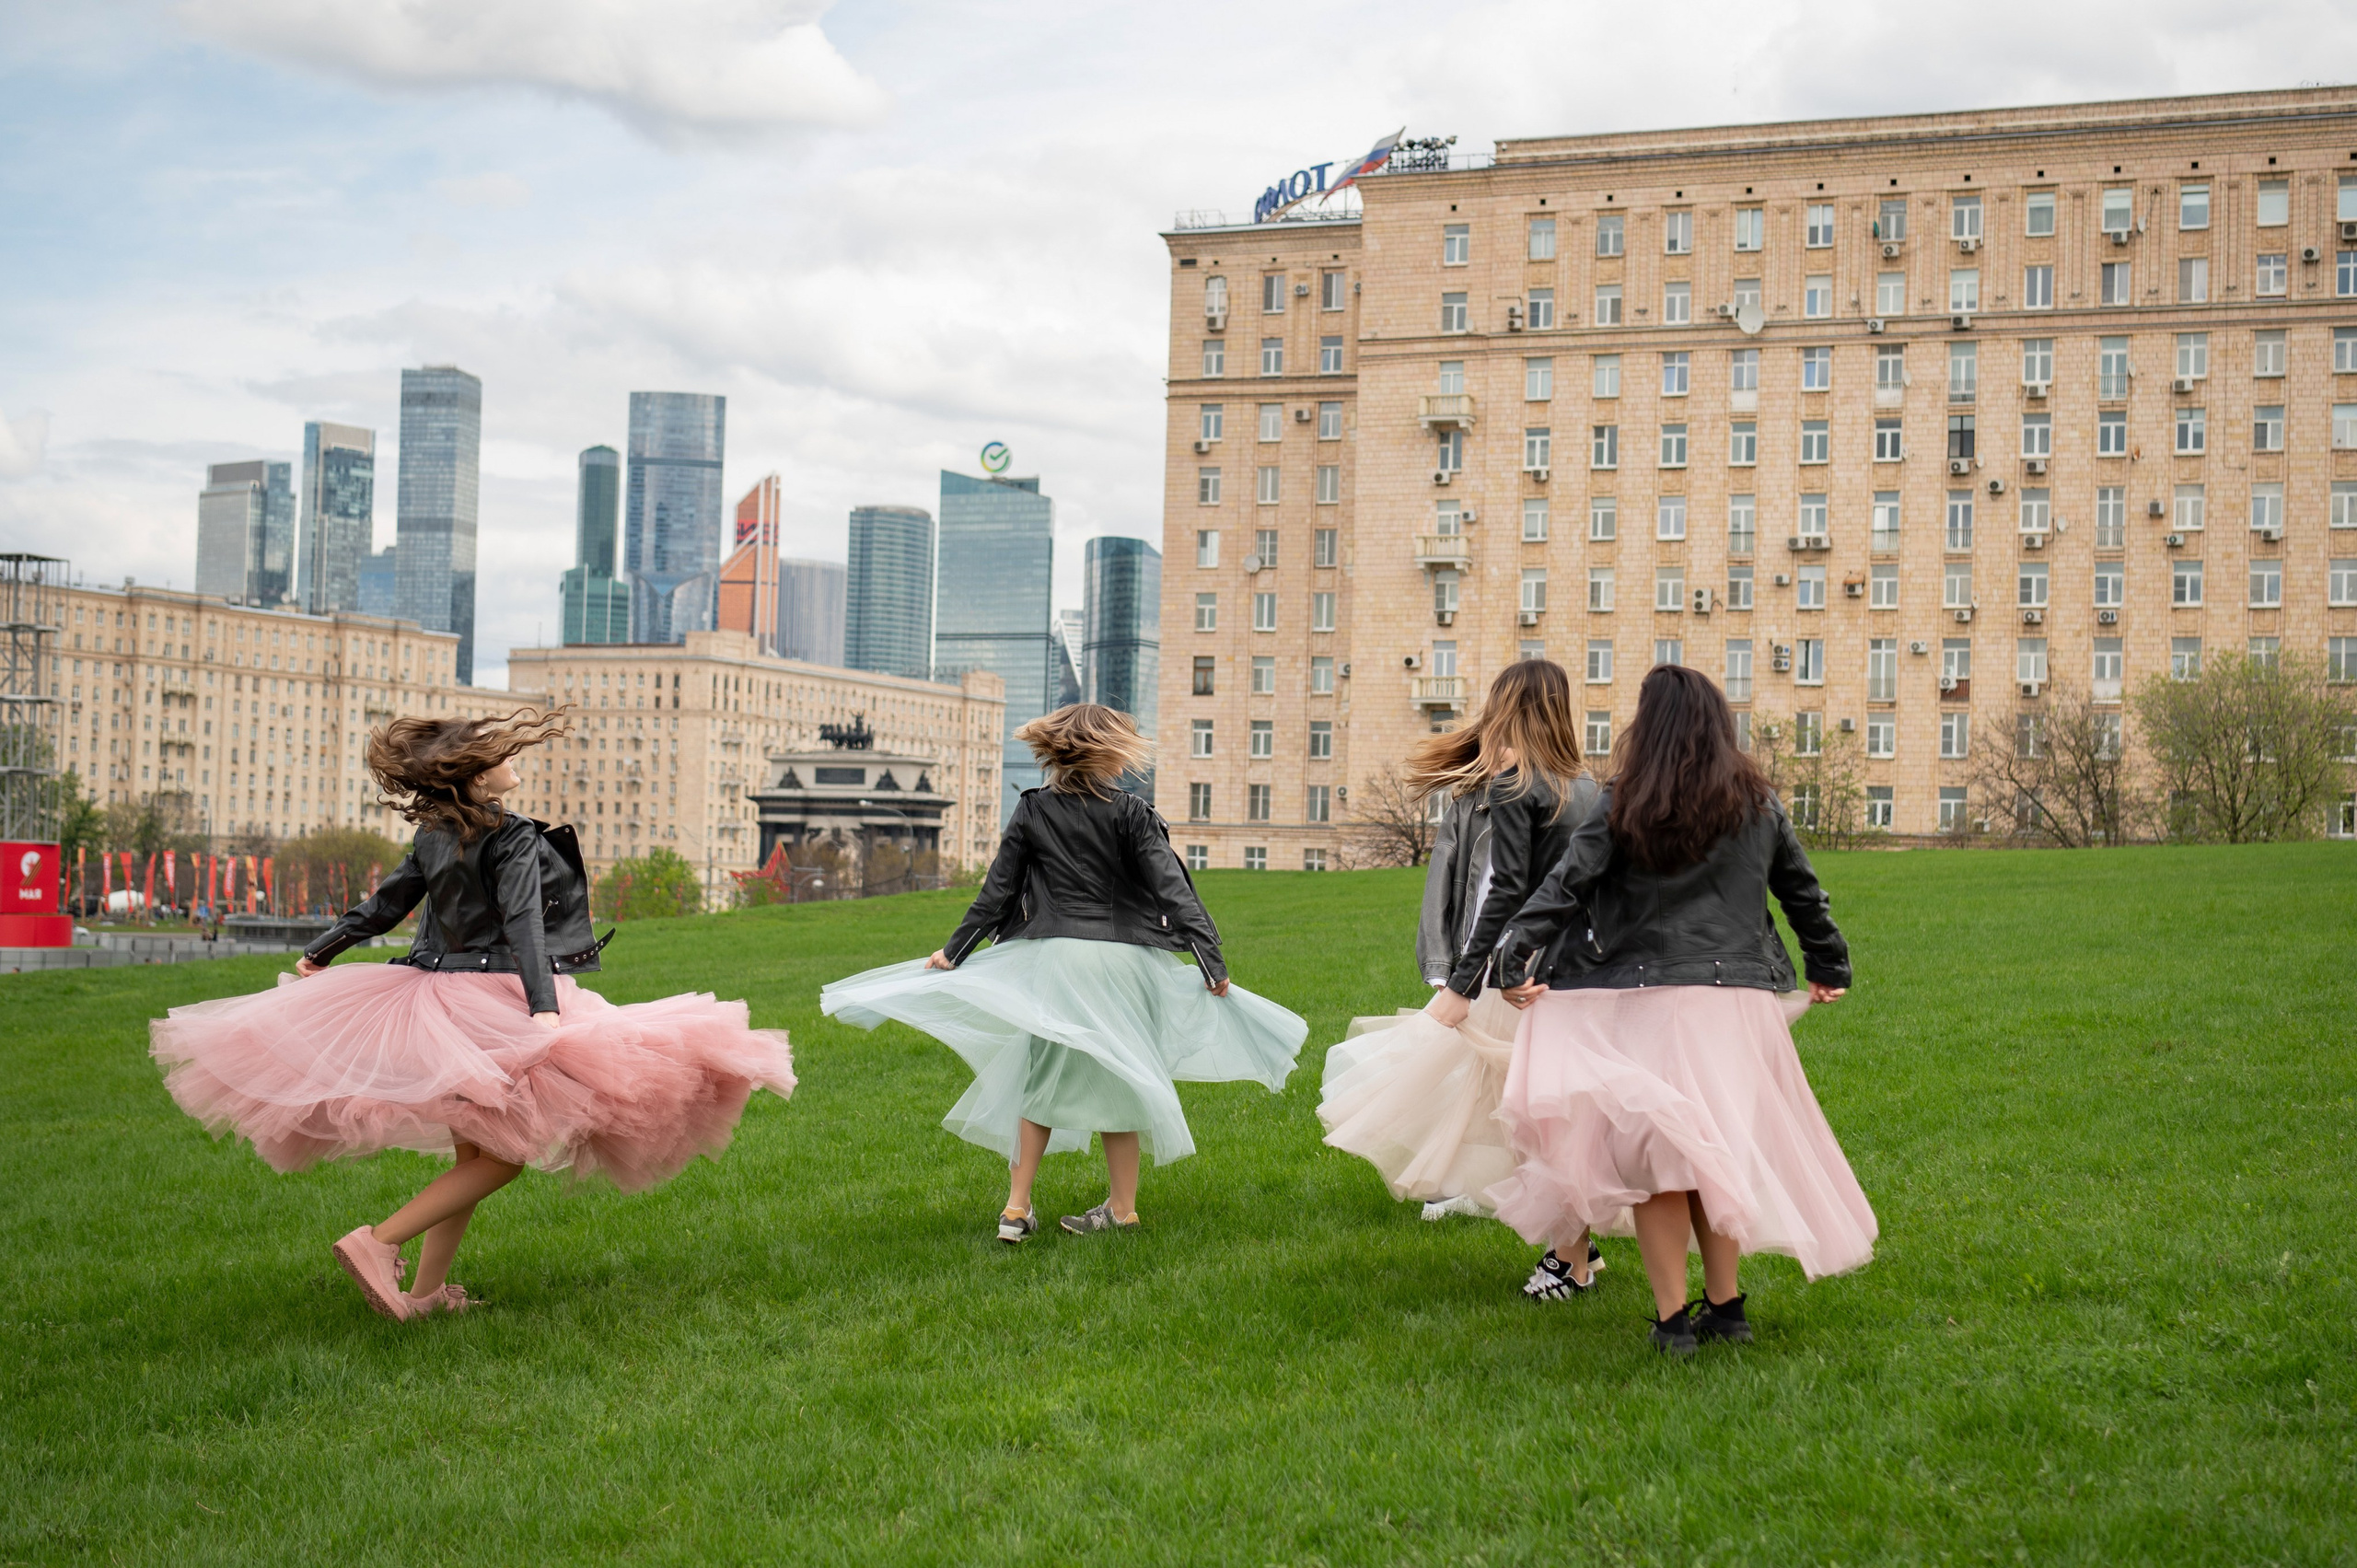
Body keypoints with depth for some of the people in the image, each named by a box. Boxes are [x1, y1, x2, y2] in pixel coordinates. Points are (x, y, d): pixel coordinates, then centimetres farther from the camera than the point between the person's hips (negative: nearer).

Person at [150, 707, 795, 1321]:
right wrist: (545, 1008, -30)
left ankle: (426, 1291, 14)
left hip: (436, 995, 8)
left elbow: (384, 903, 15)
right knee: (505, 1153, -4)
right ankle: (379, 1241, -14)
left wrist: (319, 955, 30)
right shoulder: (513, 838, -11)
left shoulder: (433, 834, 10)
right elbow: (522, 924, -22)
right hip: (495, 1001, -8)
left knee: (472, 1153, 15)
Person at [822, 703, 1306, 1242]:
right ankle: (1121, 1208, 16)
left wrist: (955, 949, 12)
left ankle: (1017, 1208, 10)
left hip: (1052, 956, 1)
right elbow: (1171, 888, -8)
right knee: (1117, 1079, 9)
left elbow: (996, 891, 4)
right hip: (1121, 957, -1)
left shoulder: (1031, 812, 2)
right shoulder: (1129, 813, -4)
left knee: (1040, 1077, 11)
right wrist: (1209, 956, -7)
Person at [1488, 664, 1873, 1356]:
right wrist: (1829, 966, 30)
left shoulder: (1625, 806, -3)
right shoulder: (1759, 804, 8)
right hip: (1739, 996, 4)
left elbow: (1566, 884, -11)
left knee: (1651, 1150, 1)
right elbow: (1803, 892, 18)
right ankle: (1725, 1303, 19)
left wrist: (1516, 959, -12)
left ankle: (1673, 1316, -1)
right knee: (1721, 1147, 15)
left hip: (1649, 999, -4)